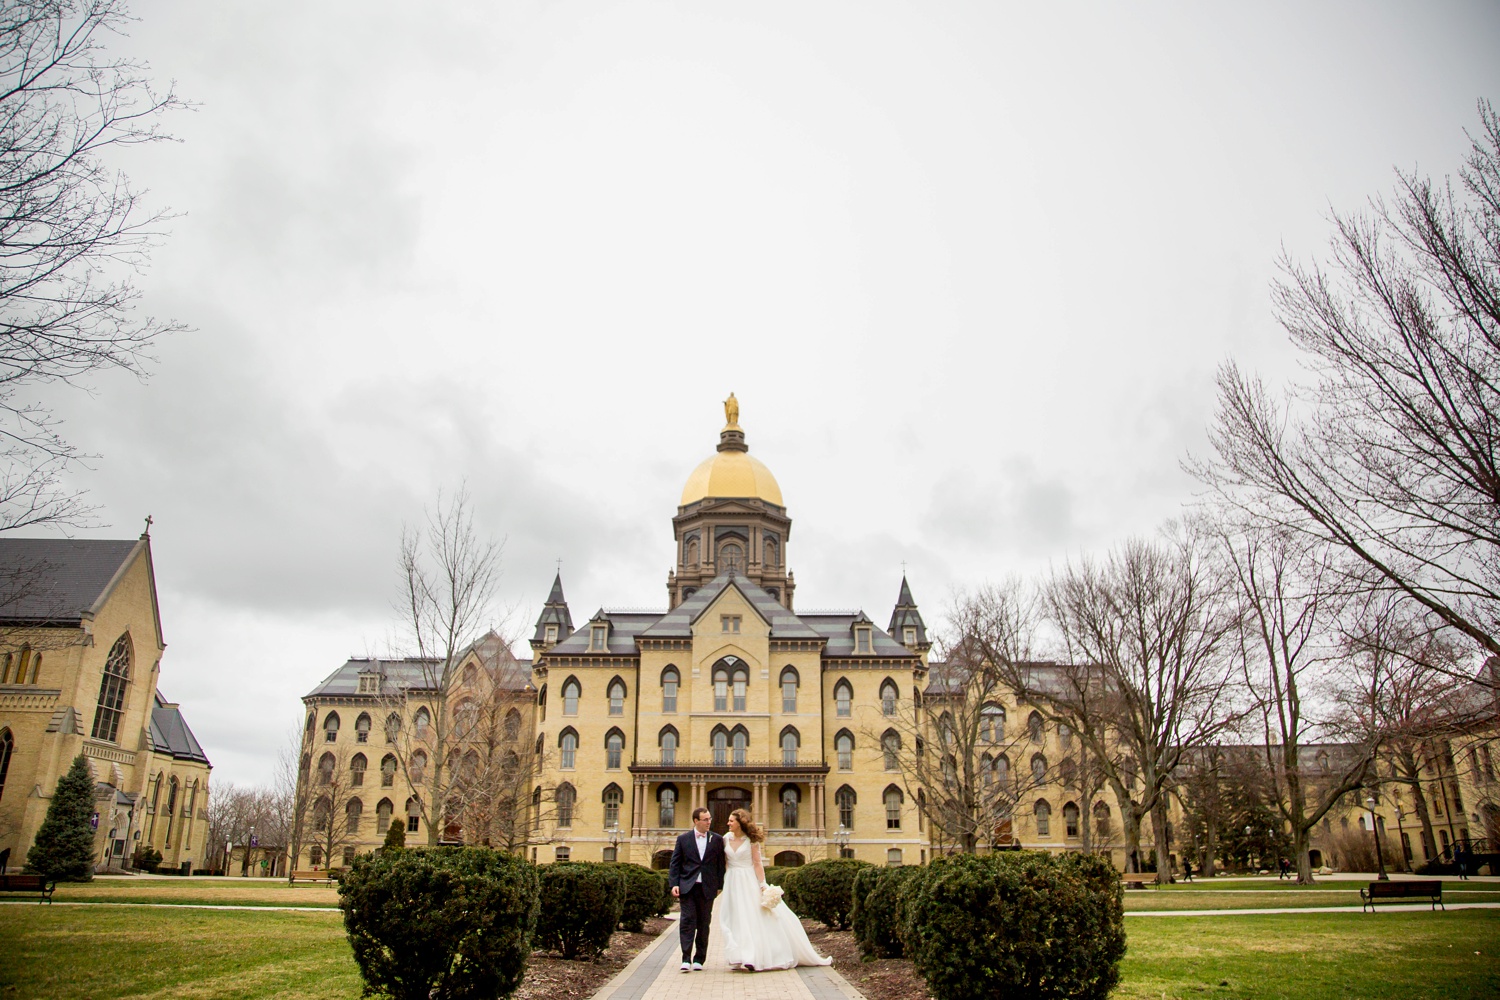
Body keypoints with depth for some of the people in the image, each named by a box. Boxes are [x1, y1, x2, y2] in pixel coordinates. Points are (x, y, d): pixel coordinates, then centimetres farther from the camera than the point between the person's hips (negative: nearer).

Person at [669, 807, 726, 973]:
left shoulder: (717, 839, 7)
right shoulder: (683, 839, 5)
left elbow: (720, 864, 9)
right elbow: (675, 863, 4)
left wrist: (719, 886, 5)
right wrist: (674, 884, -6)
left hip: (707, 888, 1)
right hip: (687, 887, -1)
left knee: (704, 924, 6)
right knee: (687, 921, -8)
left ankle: (699, 959, 14)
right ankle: (686, 959, -5)